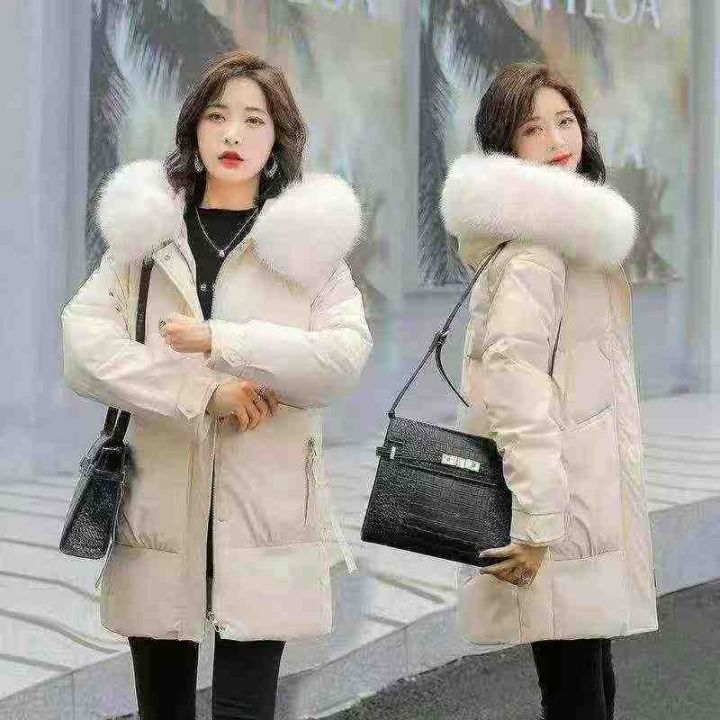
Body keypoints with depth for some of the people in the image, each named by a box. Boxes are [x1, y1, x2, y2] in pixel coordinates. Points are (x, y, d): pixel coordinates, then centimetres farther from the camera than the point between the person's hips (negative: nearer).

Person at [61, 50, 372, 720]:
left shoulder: (309, 233, 6)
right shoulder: (144, 228, 9)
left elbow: (345, 354, -9)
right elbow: (83, 347, -5)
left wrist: (218, 342, -16)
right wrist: (203, 395, -14)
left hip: (264, 508, -2)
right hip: (160, 505, 2)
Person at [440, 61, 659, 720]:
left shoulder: (573, 228, 18)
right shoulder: (534, 239, -14)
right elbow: (513, 369, -26)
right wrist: (539, 514, -30)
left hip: (585, 490, 10)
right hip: (560, 502, -10)